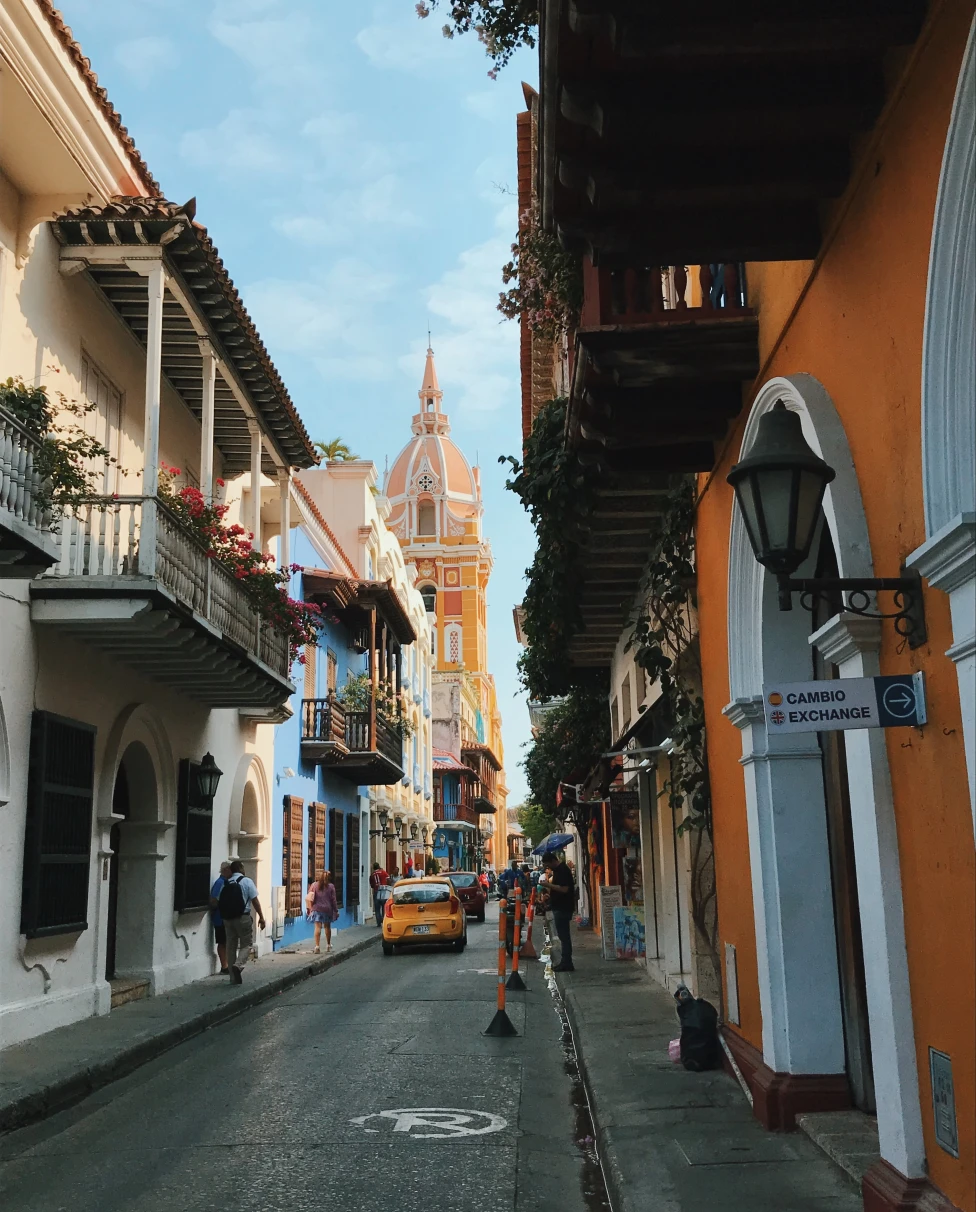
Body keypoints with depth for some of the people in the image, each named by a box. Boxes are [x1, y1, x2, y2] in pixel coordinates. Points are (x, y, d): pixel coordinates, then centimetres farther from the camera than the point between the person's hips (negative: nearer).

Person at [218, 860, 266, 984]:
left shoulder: (226, 884, 8)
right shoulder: (246, 881, -5)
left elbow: (218, 902, 8)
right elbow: (255, 901, -7)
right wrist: (261, 917, -2)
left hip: (227, 918, 4)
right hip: (243, 918, -4)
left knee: (231, 946, 11)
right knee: (246, 944, 7)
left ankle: (234, 978, 13)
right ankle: (238, 965, -20)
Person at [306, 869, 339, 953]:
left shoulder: (314, 885, 1)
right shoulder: (331, 886, -2)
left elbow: (309, 898, 1)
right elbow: (333, 899, -1)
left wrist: (308, 908, 7)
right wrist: (336, 910, 5)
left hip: (316, 908, 0)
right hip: (327, 909, 0)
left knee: (318, 927, -4)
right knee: (327, 927, 15)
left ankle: (317, 945, -13)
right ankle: (328, 945, 27)